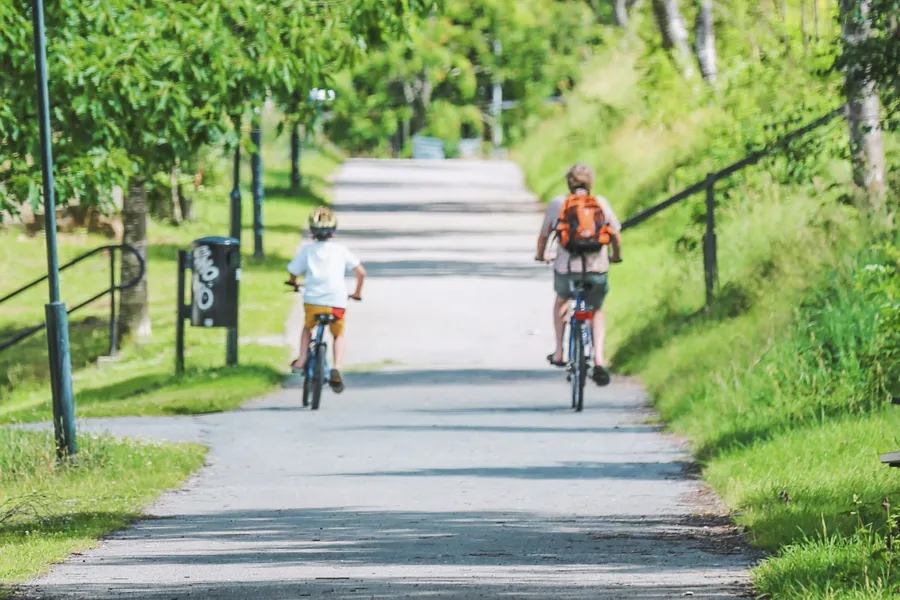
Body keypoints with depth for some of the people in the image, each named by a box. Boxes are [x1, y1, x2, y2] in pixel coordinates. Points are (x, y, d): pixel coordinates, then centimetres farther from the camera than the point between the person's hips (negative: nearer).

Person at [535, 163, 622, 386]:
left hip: (566, 268, 0)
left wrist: (541, 255, 32)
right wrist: (615, 256, 28)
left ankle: (559, 353, 33)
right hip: (597, 268, 0)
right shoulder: (600, 203, 5)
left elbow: (543, 236, 11)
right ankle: (598, 359, 2)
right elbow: (616, 236, 7)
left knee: (562, 299, 33)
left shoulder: (557, 203, 5)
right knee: (596, 311, 23)